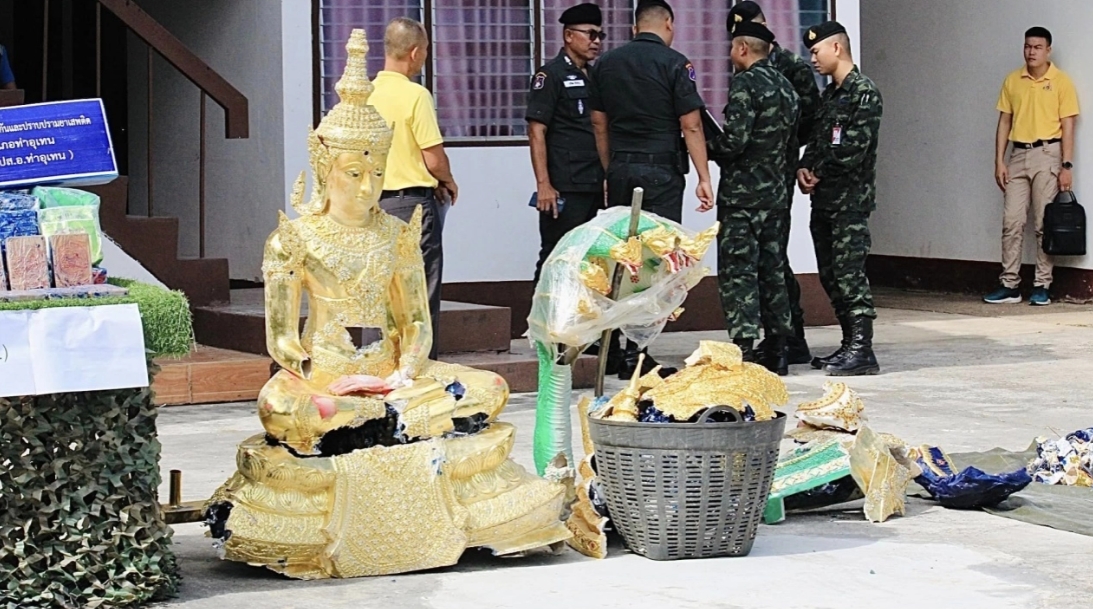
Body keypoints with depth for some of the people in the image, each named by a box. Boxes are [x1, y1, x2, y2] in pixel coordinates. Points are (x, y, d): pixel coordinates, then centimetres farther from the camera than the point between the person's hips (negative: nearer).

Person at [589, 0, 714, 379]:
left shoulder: (606, 64, 10)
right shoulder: (674, 64, -5)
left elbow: (599, 123, 13)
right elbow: (691, 126, -8)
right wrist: (704, 178, -5)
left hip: (620, 168, 5)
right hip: (660, 170, -5)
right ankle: (635, 354, -7)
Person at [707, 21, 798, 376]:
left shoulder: (746, 84, -13)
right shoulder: (785, 87, 13)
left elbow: (734, 141, -21)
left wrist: (706, 149, -1)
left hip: (741, 194, -8)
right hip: (775, 193, 8)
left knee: (737, 271, -6)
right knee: (772, 269, 13)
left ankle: (743, 351, -12)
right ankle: (777, 352, 15)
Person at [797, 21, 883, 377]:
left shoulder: (864, 93, -9)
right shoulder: (828, 95, 18)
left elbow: (854, 148, -17)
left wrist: (819, 173, -8)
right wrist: (804, 169, 0)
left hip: (850, 199, -9)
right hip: (824, 200, 9)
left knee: (849, 273, -11)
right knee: (830, 276, 10)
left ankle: (862, 350, -10)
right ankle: (850, 344, 17)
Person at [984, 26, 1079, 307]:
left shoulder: (1061, 81, -1)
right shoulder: (1012, 81, 9)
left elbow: (1067, 125, -4)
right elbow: (1004, 122, 11)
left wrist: (1067, 165, -10)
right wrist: (999, 161, 4)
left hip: (1047, 154, -4)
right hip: (1018, 155, 4)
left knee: (1044, 223, -1)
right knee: (1011, 221, 0)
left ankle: (1042, 286, 3)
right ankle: (1009, 285, 4)